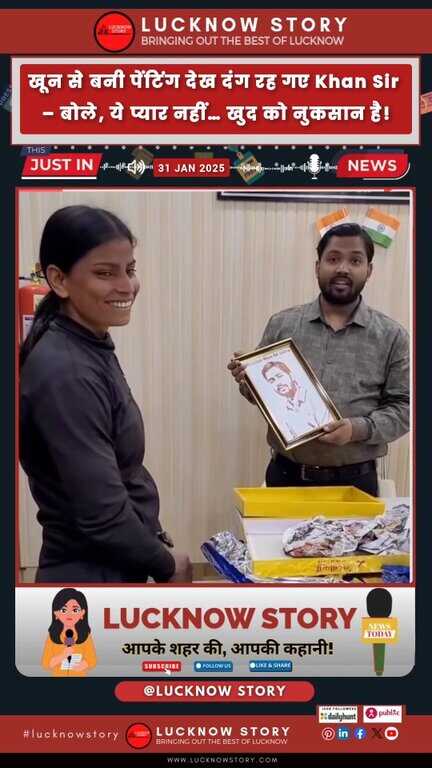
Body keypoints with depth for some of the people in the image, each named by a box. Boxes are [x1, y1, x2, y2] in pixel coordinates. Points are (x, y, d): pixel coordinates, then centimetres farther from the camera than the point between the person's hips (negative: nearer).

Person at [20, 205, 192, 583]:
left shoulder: (90, 349, 3)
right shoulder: (67, 374, -26)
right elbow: (102, 515, -26)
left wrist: (156, 539, 6)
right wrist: (166, 564, -12)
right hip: (92, 573, -8)